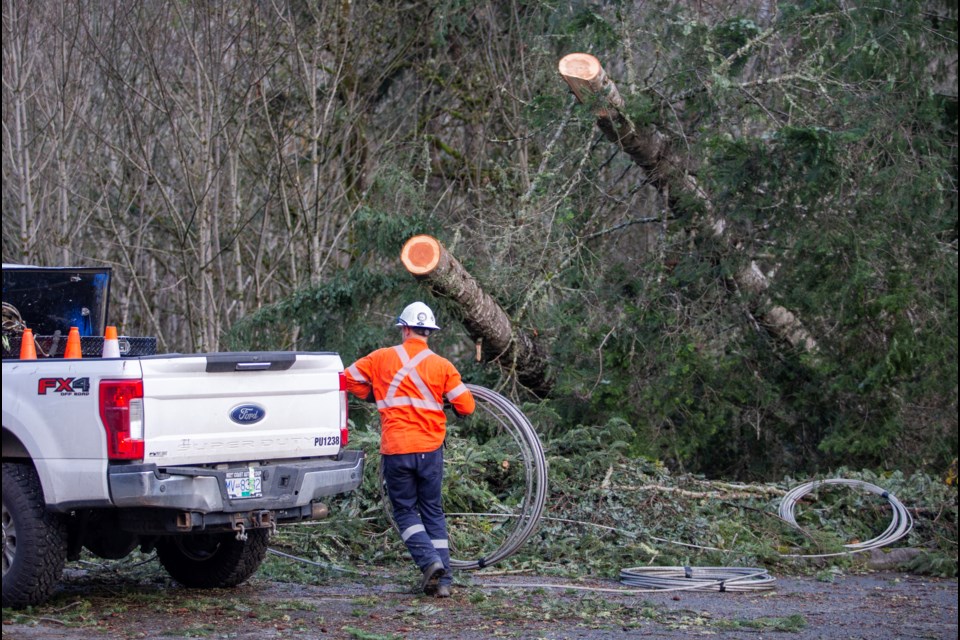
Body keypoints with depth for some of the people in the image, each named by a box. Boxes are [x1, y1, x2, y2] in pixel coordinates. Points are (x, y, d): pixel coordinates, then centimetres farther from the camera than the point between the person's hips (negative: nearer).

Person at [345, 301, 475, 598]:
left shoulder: (382, 358, 0)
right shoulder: (442, 365, 0)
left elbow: (348, 378, 9)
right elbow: (467, 406, 0)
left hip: (395, 450, -2)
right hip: (430, 450, 2)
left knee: (405, 511, 10)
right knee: (433, 511, 13)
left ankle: (429, 560, -12)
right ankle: (443, 578, 7)